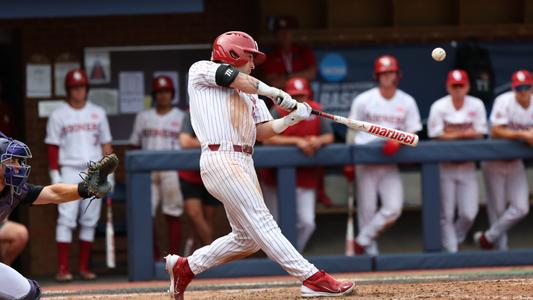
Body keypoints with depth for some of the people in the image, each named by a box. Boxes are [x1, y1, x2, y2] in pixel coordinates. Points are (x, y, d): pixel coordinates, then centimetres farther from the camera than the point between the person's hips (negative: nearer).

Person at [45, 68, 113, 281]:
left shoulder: (98, 113, 11)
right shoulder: (58, 116, 3)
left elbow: (106, 144, 12)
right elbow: (53, 147, 1)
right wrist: (55, 175, -6)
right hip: (69, 171, -3)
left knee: (90, 220, 3)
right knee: (66, 218, -11)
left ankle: (84, 267, 8)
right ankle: (63, 268, -13)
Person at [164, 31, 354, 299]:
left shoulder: (251, 95, 27)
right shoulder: (201, 70, 7)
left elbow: (263, 131, 15)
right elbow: (240, 81, -7)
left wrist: (292, 118, 0)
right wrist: (278, 94, 2)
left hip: (244, 164, 9)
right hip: (220, 160, -9)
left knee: (247, 239, 9)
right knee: (262, 223, -14)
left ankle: (185, 267, 24)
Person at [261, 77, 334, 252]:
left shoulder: (315, 111, -1)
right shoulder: (278, 111, -11)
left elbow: (329, 137, 0)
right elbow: (267, 139, -24)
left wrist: (318, 140, -23)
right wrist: (296, 141, -30)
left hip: (305, 180, 2)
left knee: (307, 223, -9)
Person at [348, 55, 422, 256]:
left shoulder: (407, 102, 6)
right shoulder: (363, 100, 1)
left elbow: (413, 134, 6)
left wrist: (399, 142, -15)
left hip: (391, 163, 2)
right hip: (365, 162, -2)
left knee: (393, 209, -11)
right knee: (366, 210, -3)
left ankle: (362, 241, 4)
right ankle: (370, 252, 8)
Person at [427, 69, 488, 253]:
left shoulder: (476, 105, 2)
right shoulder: (439, 107, -5)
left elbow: (479, 134, -1)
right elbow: (436, 136, -10)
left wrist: (453, 134, -15)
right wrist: (465, 133, -12)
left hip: (467, 167, 2)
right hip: (445, 167, -2)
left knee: (469, 214, -4)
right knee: (446, 214, -3)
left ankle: (456, 238, 22)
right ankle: (451, 250, 5)